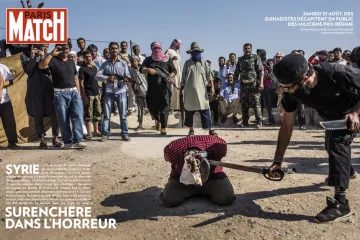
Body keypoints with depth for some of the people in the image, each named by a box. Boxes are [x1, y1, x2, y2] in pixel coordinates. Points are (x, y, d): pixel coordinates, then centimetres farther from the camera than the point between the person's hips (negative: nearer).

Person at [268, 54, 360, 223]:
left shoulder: (339, 74, -42)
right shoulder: (291, 93, -28)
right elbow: (287, 127, -19)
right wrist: (277, 161, -20)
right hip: (333, 116, 6)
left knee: (338, 142, -25)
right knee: (332, 145, 21)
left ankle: (340, 203, -21)